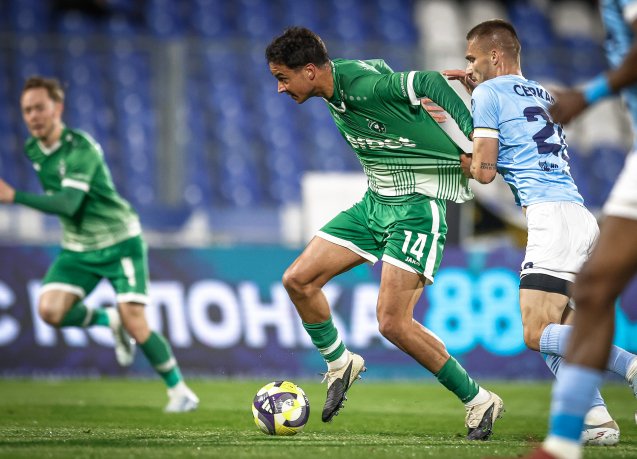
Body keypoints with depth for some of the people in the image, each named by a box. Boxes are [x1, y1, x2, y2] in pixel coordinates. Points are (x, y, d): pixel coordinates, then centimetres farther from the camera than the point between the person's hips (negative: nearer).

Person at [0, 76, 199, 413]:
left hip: (120, 242, -6)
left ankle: (179, 390, 4)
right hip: (77, 248, 6)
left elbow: (68, 204, -34)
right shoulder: (33, 149, 0)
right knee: (50, 311, -17)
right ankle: (109, 321, 11)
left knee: (135, 324, -14)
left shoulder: (80, 148, -23)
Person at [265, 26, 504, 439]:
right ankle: (340, 364, 25)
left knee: (393, 323, -15)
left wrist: (471, 137, -26)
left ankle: (479, 402, 0)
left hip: (417, 204, -9)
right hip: (376, 201, 9)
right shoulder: (335, 87, 2)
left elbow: (431, 84, -25)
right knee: (298, 279, 2)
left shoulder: (364, 87, -25)